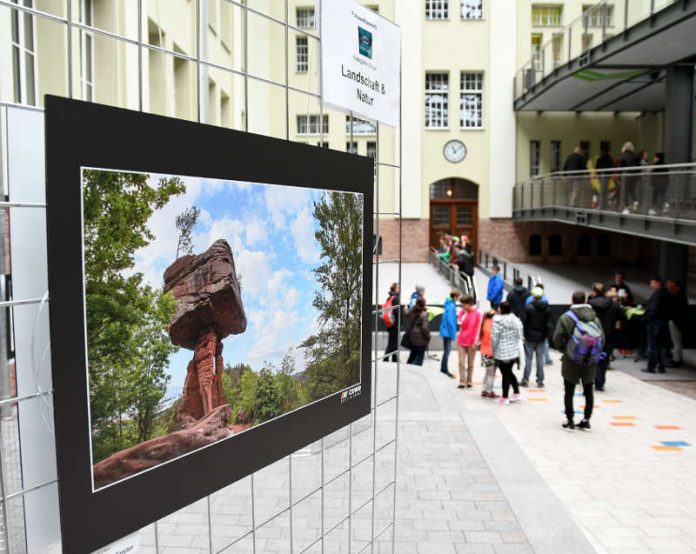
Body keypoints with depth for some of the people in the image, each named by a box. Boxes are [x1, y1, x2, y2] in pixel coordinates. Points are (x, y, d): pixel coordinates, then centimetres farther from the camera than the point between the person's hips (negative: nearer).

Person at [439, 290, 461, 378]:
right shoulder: (451, 306, -21)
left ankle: (443, 368, 26)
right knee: (447, 350, 0)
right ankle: (445, 369, 9)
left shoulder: (450, 304, 8)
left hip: (446, 331, 9)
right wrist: (453, 334, -18)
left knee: (447, 350, 17)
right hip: (448, 331, -9)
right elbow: (450, 321, -23)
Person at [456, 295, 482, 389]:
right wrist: (465, 313, -10)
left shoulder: (477, 314, -7)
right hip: (461, 341, 3)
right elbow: (461, 324, -4)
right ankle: (462, 382, 0)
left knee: (470, 363, 7)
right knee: (461, 362, -3)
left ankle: (469, 381, 17)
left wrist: (475, 341, -8)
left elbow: (478, 328, -6)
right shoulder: (462, 312, 5)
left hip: (472, 342, -3)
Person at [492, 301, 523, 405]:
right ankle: (516, 393, 22)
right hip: (514, 351, 6)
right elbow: (520, 335, 9)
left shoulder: (498, 320, -16)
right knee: (509, 372, 21)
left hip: (502, 352, -6)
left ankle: (505, 398, 10)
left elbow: (495, 337, -16)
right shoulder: (516, 319, 3)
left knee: (505, 374, 2)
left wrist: (493, 349, -3)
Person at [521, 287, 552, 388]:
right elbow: (548, 324, 0)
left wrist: (523, 334, 1)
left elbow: (524, 322, -10)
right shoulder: (546, 308, -2)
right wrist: (546, 335, 10)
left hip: (530, 337, -3)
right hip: (541, 337, 3)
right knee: (540, 359, 8)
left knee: (528, 358, 4)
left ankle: (525, 380, 7)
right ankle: (540, 381, 11)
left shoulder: (528, 307, -13)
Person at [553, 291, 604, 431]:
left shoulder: (566, 317, -8)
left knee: (569, 392, 8)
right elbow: (602, 337, 1)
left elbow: (557, 339, -12)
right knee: (588, 391, 14)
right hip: (591, 361, 3)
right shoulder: (595, 318, 3)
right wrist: (593, 350, 13)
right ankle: (586, 421, 18)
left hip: (571, 361, -3)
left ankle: (570, 421, 11)